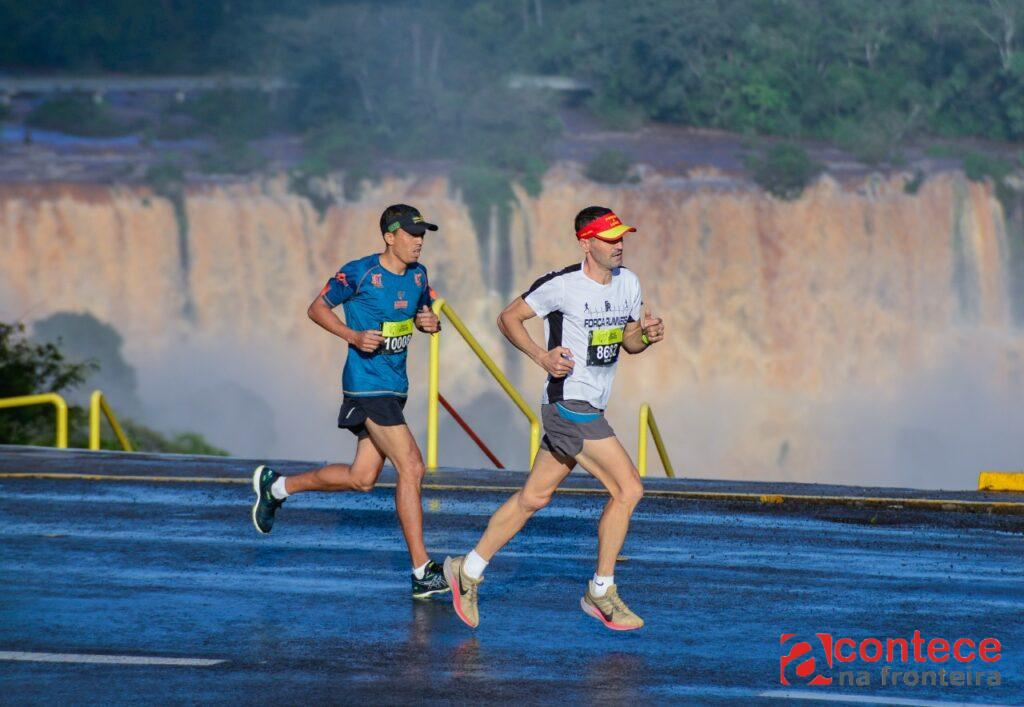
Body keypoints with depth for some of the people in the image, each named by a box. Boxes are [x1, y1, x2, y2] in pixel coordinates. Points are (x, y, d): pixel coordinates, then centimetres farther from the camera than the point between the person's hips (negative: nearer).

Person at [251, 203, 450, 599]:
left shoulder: (417, 275, 8)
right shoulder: (359, 273, -12)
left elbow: (423, 313, 22)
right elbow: (318, 308, -3)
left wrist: (430, 323, -2)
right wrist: (353, 335, -18)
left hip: (394, 387, 9)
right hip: (367, 385, -8)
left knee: (361, 478, 13)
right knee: (411, 467, -15)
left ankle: (276, 487, 34)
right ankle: (422, 573, -13)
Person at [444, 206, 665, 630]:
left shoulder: (627, 282, 9)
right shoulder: (561, 285, -13)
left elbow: (628, 342, 19)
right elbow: (508, 318, -4)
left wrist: (647, 334, -4)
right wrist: (543, 357, -16)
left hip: (590, 409, 8)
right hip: (568, 402, -8)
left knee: (534, 496, 14)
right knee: (628, 488, -12)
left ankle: (469, 570, 23)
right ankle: (601, 592, -2)